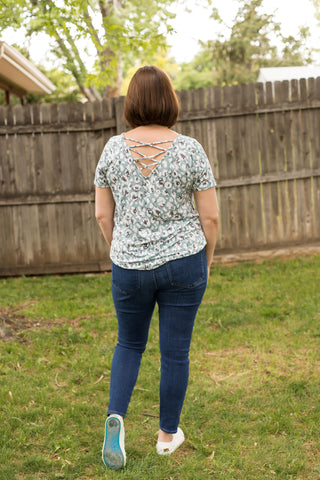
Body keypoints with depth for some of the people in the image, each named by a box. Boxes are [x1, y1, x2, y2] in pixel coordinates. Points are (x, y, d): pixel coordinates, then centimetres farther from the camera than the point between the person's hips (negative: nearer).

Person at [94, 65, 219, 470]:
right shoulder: (189, 149, -9)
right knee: (175, 352, 12)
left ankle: (115, 417, 2)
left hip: (128, 267, 2)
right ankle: (168, 434, 25)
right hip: (183, 263, -1)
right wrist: (206, 260, 9)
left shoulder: (113, 149, -3)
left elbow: (103, 215, 2)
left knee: (129, 345, 21)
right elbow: (210, 216, -6)